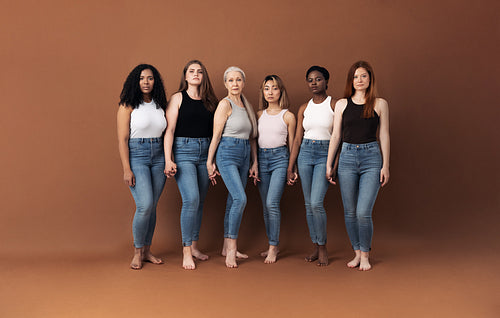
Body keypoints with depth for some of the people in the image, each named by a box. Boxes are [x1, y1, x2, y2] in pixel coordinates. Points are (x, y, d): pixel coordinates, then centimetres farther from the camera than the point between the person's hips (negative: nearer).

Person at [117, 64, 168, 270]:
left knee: (152, 207, 7)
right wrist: (126, 169, -14)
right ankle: (137, 252, 6)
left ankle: (147, 251, 20)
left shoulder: (159, 105, 10)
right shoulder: (128, 106, -5)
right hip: (136, 155, -5)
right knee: (144, 205, -13)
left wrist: (168, 161, 7)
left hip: (158, 156, 5)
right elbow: (122, 139, -8)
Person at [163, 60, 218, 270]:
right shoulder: (178, 98, 1)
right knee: (191, 198, -16)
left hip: (205, 152, 5)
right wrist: (168, 160, -15)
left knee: (200, 201, 8)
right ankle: (186, 252, -7)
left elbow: (214, 131, 13)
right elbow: (169, 130, -5)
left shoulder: (209, 101, 13)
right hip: (183, 151, -5)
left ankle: (194, 247, 20)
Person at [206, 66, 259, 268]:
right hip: (227, 154, -7)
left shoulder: (246, 106, 15)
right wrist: (210, 162, -9)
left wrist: (255, 163, 15)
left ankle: (227, 248, 18)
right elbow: (216, 135, -8)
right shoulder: (225, 104, -6)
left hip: (244, 156, 7)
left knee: (233, 202, 10)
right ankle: (232, 248, -11)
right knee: (240, 198, -19)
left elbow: (251, 137, 18)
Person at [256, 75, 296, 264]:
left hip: (280, 158, -4)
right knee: (266, 206, 7)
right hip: (261, 158, 4)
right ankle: (273, 245, 19)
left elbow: (292, 144, 6)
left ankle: (273, 247, -5)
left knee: (272, 203, -15)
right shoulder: (259, 114, 11)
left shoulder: (288, 116, 2)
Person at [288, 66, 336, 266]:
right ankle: (316, 248, 19)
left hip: (326, 154, -4)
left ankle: (323, 248, 4)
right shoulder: (304, 108, 10)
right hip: (305, 153, 4)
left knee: (316, 203, -14)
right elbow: (297, 139, 10)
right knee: (309, 204, 6)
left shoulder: (334, 105, -2)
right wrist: (290, 167, 7)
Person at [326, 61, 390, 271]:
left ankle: (365, 254, 12)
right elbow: (335, 136, 9)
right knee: (350, 212, 6)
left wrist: (385, 165, 0)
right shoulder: (342, 104, 8)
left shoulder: (380, 104, 4)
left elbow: (384, 136, 5)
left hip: (371, 158, -2)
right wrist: (328, 165, 7)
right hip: (347, 157, 2)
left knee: (363, 212, -9)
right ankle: (357, 252, 23)